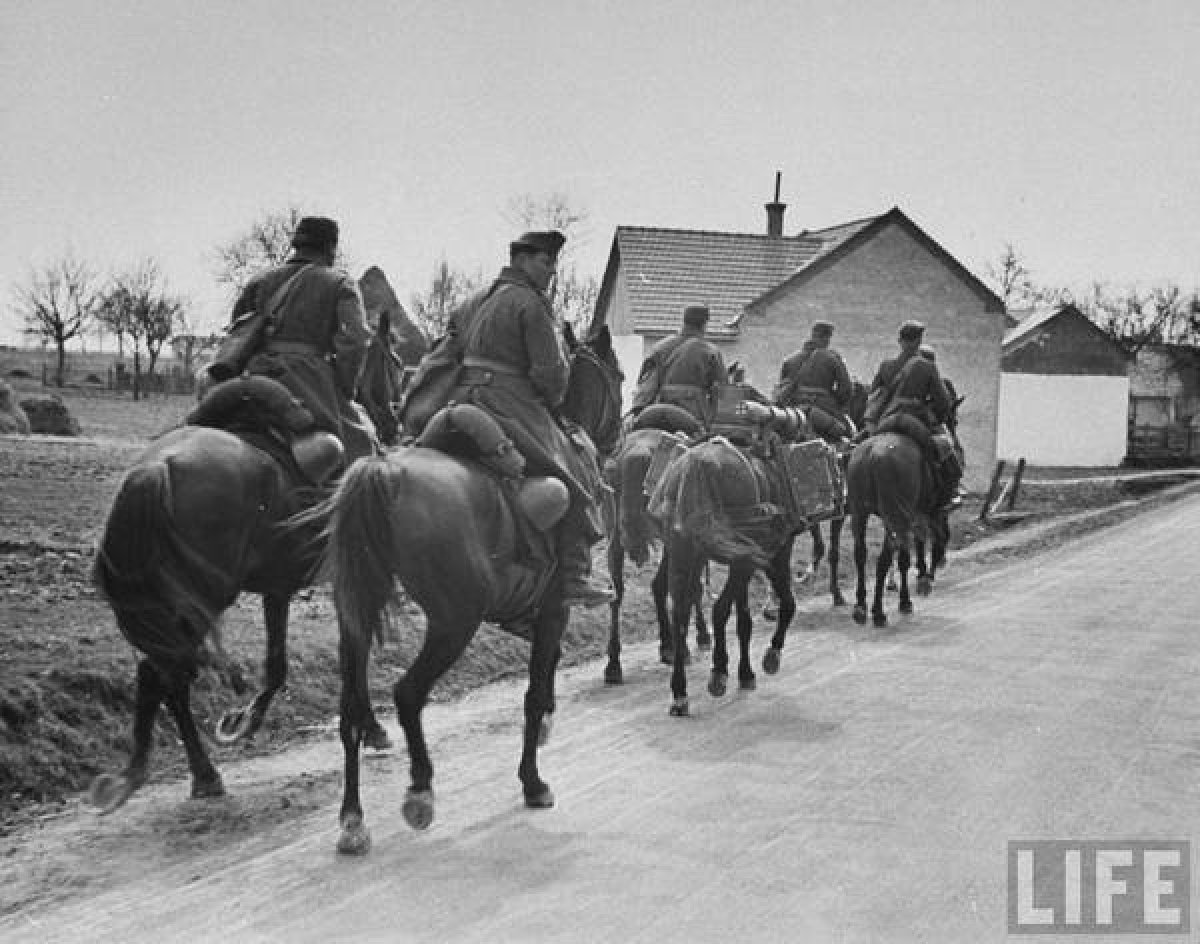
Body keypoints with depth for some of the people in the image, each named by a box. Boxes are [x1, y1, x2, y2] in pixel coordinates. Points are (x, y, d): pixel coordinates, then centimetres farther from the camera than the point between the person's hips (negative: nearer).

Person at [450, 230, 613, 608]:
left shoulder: (477, 302, 18)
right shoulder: (532, 303, -8)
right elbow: (551, 372, -13)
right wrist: (552, 403, 6)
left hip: (463, 403, 9)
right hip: (511, 404, -8)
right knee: (573, 477, -1)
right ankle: (575, 579, -4)